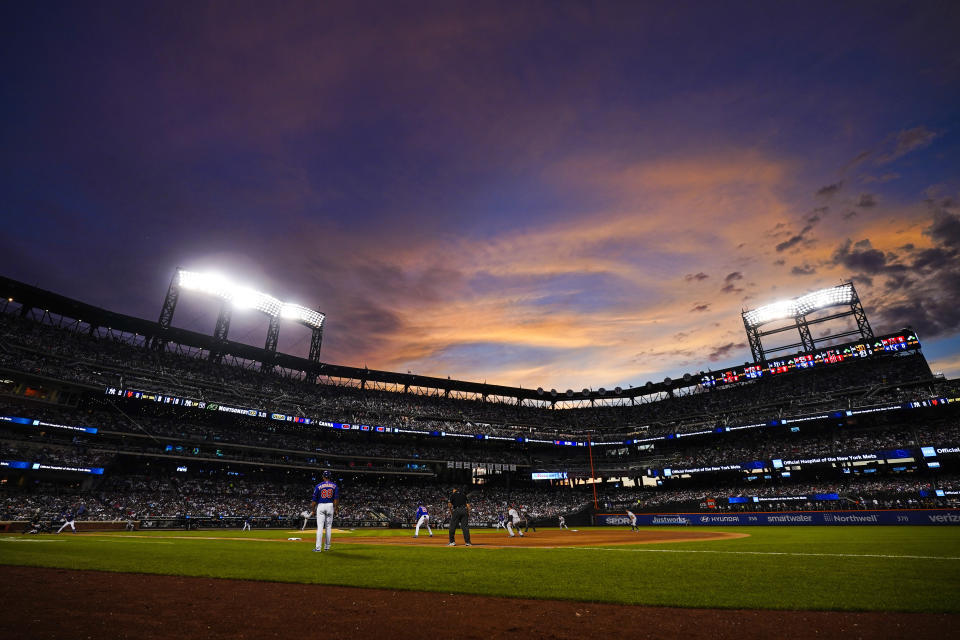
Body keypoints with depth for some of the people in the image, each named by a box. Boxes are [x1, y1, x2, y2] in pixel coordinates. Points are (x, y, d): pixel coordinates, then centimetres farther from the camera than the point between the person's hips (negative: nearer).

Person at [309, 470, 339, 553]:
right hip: (330, 506, 1)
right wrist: (335, 509, 3)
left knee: (320, 527, -2)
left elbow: (314, 500, 1)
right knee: (329, 527, 10)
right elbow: (336, 499, -2)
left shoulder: (318, 486, -1)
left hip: (320, 506, -1)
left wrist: (313, 510, 9)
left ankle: (318, 547, -7)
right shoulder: (334, 485, 2)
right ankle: (327, 547, 15)